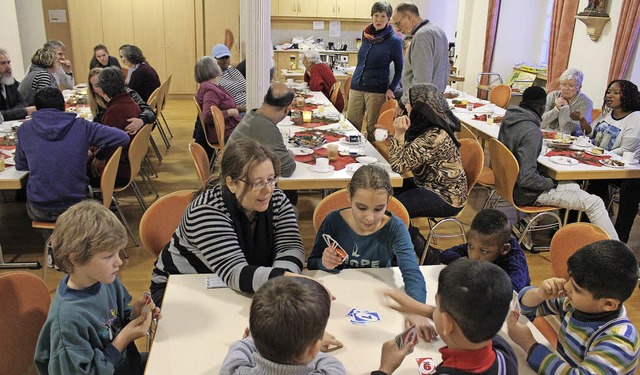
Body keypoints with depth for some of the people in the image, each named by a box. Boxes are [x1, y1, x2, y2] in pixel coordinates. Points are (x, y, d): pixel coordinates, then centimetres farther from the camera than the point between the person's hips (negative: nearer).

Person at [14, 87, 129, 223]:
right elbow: (123, 138, -8)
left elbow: (20, 166, 11)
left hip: (39, 212, 1)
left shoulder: (24, 129, -2)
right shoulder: (81, 126, -7)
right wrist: (99, 156, 7)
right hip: (75, 208, -1)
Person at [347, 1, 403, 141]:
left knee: (372, 129, 2)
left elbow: (399, 69, 2)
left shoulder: (394, 40, -5)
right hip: (356, 87, 5)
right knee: (351, 125, 5)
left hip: (377, 91, -5)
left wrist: (391, 89, -9)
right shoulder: (366, 35, 9)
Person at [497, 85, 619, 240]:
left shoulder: (508, 118, -2)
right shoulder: (532, 132, -28)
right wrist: (551, 183, -13)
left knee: (574, 187, 25)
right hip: (526, 193, -9)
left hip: (509, 182, 10)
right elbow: (526, 178, -31)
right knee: (594, 203, -2)